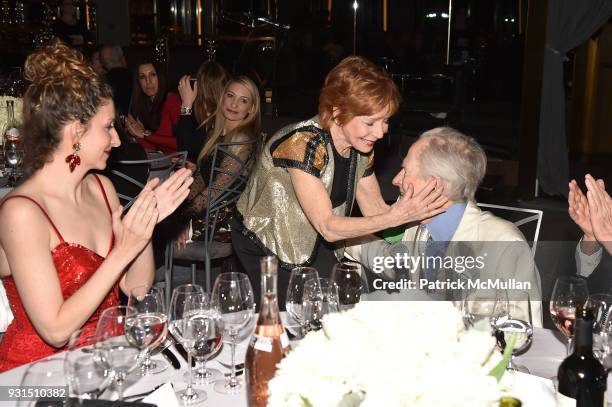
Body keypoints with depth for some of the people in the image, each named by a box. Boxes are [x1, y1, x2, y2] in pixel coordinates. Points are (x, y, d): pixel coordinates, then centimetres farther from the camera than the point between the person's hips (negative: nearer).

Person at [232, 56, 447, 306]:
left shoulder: (361, 146, -8)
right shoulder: (303, 144, -32)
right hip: (264, 245, -6)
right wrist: (397, 216, -39)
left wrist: (417, 207, -23)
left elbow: (376, 209, -5)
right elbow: (329, 227, -32)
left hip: (311, 241, 6)